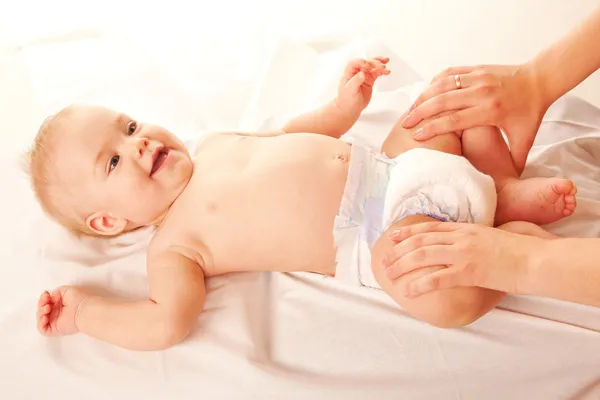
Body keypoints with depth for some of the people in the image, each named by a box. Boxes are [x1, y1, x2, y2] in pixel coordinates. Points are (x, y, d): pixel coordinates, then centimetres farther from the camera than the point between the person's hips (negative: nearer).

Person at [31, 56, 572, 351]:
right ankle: (509, 219, -10)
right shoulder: (173, 245, -7)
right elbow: (168, 322, -18)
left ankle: (506, 185, 4)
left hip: (393, 167, 8)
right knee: (439, 294, -37)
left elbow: (293, 136, 24)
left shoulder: (215, 144, 15)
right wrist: (85, 312, -14)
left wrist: (345, 105, 13)